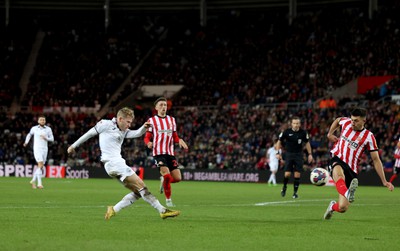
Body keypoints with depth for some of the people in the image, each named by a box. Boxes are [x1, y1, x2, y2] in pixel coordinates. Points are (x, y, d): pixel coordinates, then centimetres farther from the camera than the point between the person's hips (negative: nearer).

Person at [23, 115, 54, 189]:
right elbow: (29, 134, 22)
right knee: (40, 165, -18)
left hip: (45, 149, 3)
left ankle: (33, 180, 24)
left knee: (41, 166, 6)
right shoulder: (34, 128, 3)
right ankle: (39, 183, -18)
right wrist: (26, 142, 10)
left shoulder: (48, 129, 5)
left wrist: (46, 138, -13)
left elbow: (52, 139, 6)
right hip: (37, 149, -3)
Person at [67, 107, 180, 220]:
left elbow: (137, 133, 5)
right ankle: (163, 211, -13)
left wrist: (144, 127, -16)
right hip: (113, 163, -9)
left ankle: (113, 210, 5)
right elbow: (89, 133, 7)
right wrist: (74, 146, 14)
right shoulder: (106, 124, -2)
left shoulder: (123, 131, 19)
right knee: (141, 186, -12)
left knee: (138, 192, 5)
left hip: (118, 163, 9)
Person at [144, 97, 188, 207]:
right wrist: (149, 142, -20)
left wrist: (179, 140, -3)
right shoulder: (152, 120, 2)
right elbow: (147, 137, 3)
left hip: (170, 153, 5)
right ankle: (168, 200, -3)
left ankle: (163, 182, 29)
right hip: (158, 153, -5)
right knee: (167, 175, -21)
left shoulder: (171, 119, 15)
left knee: (177, 178, -4)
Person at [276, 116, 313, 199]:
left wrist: (310, 154, 7)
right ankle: (284, 187, 19)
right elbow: (279, 141, 3)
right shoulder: (286, 132, -8)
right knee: (287, 174, -9)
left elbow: (307, 143, 10)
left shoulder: (303, 132, -5)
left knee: (297, 175, -6)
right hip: (289, 154, -1)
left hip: (299, 155, 1)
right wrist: (278, 153, -3)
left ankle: (295, 192, 7)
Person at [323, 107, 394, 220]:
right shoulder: (346, 122, 4)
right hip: (337, 161, 1)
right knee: (339, 173, -41)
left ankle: (333, 206, 31)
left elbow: (376, 160, 1)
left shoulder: (369, 137, -3)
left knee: (342, 208, -6)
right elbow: (337, 120, 31)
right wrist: (330, 134, 23)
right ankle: (347, 194, -70)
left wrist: (384, 181, -3)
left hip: (351, 170, -1)